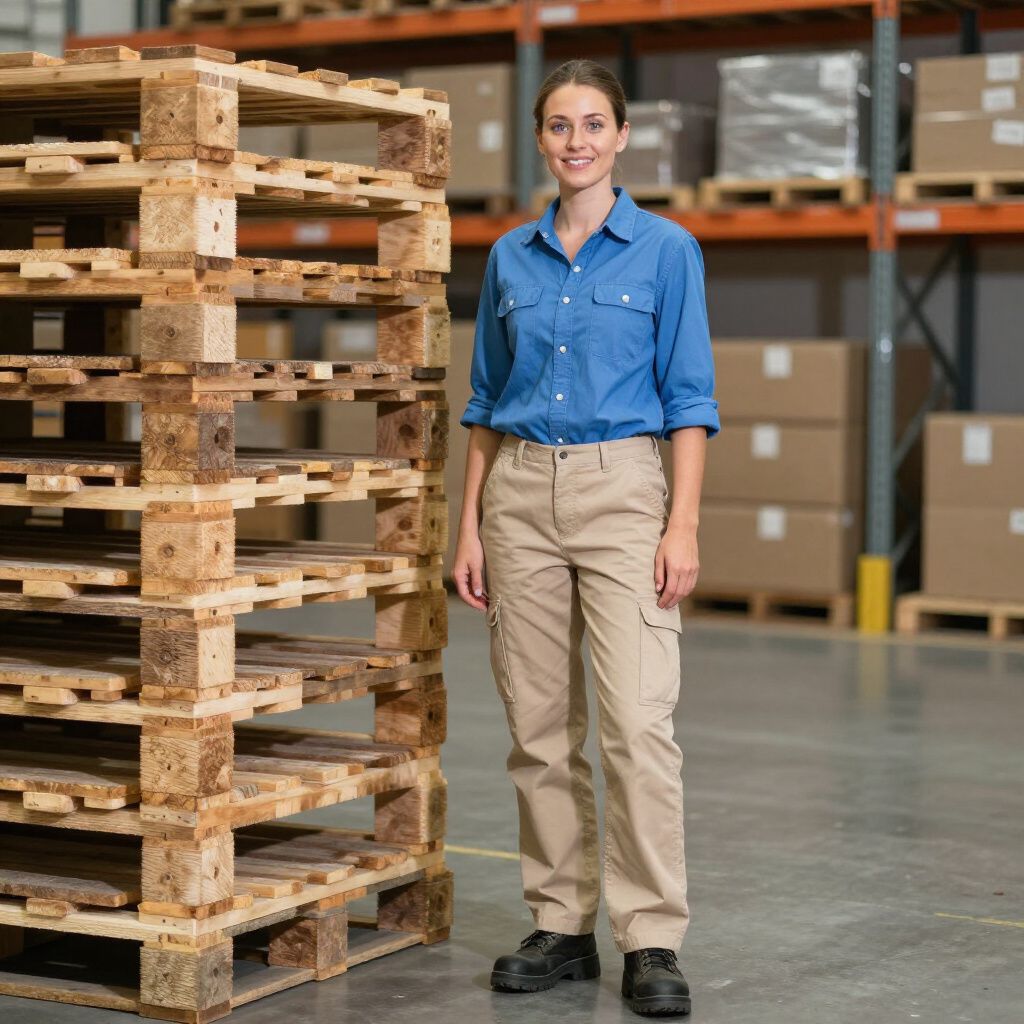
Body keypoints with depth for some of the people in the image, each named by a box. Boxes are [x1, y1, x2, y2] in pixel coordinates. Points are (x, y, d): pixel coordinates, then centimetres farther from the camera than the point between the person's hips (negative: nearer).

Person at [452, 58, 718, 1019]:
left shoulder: (665, 249, -1)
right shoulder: (510, 256, 10)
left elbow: (688, 397, -3)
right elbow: (486, 400, 13)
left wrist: (683, 525, -11)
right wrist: (471, 526, 7)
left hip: (623, 489, -4)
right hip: (520, 494, 4)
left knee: (638, 722, -11)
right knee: (539, 725, 6)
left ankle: (651, 940, -3)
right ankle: (561, 924, 16)